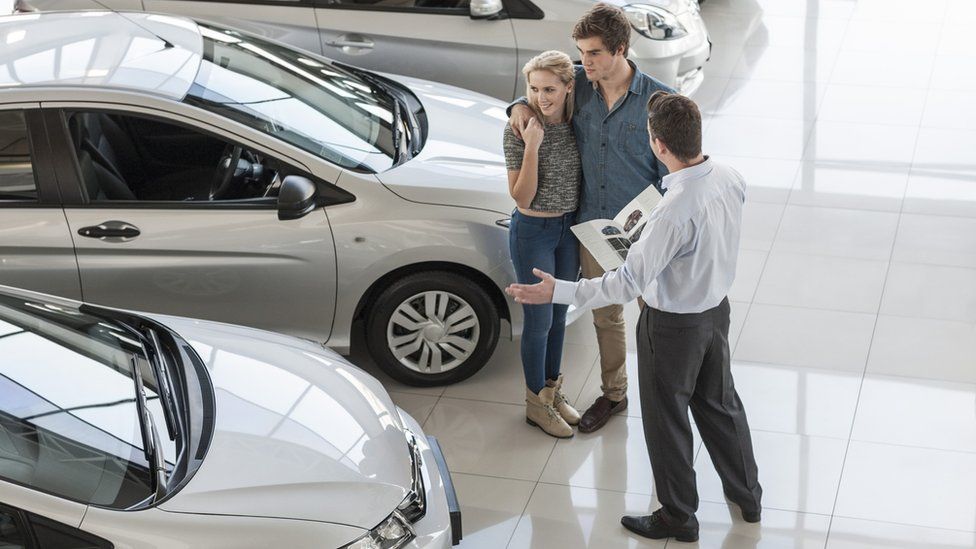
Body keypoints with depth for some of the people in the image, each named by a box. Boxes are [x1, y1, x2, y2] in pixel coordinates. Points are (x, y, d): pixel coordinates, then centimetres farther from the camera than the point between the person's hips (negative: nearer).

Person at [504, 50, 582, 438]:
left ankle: (553, 390, 36)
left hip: (570, 228, 5)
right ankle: (536, 402, 22)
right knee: (540, 319, 5)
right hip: (533, 233, -5)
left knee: (559, 313, 19)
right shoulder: (519, 129, -19)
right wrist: (532, 146, -30)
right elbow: (521, 195, -20)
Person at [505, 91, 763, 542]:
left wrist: (558, 292, -27)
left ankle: (678, 518, 32)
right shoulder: (729, 179, -12)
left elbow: (630, 282, -32)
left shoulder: (675, 211, -36)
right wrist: (651, 233, 16)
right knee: (719, 403, 26)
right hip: (716, 307, 8)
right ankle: (746, 495, 44)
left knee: (666, 420, 14)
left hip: (673, 326, -8)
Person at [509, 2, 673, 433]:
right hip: (593, 226, 5)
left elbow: (671, 174, -13)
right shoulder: (578, 84, -7)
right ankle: (613, 394, 41)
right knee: (605, 316, 21)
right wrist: (520, 104, -8)